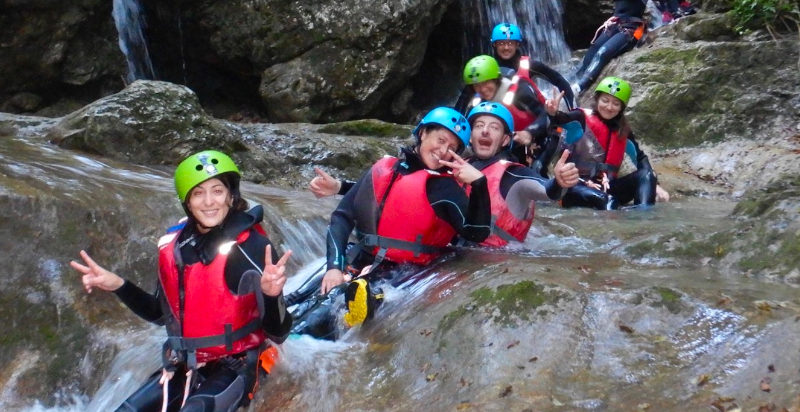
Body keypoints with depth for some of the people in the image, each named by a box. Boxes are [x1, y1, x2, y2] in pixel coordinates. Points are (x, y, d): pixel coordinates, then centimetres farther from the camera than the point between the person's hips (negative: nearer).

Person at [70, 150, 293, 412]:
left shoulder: (252, 246, -16)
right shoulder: (174, 247, -1)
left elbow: (278, 333, -16)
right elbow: (161, 314, 15)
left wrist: (271, 295, -37)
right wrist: (117, 286, 2)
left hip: (235, 367, -6)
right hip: (184, 366, 6)